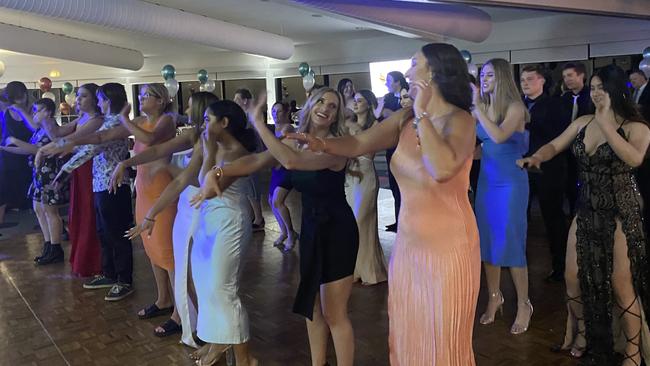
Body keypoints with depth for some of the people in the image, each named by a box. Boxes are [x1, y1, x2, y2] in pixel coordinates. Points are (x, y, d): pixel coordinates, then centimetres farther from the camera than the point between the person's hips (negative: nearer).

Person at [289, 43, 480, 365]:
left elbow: (443, 169, -34)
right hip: (408, 243, 6)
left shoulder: (459, 120, -15)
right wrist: (322, 144, -16)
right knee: (407, 335, 18)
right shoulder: (405, 118, 3)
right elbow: (358, 144, 1)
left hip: (448, 248, -6)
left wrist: (422, 114, -26)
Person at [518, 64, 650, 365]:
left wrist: (605, 123, -28)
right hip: (586, 210, 5)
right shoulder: (582, 122, 5)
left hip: (621, 213, -5)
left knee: (621, 285, 0)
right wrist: (536, 157, -19)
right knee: (573, 277, 10)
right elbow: (554, 146, 3)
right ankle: (582, 335, 33)